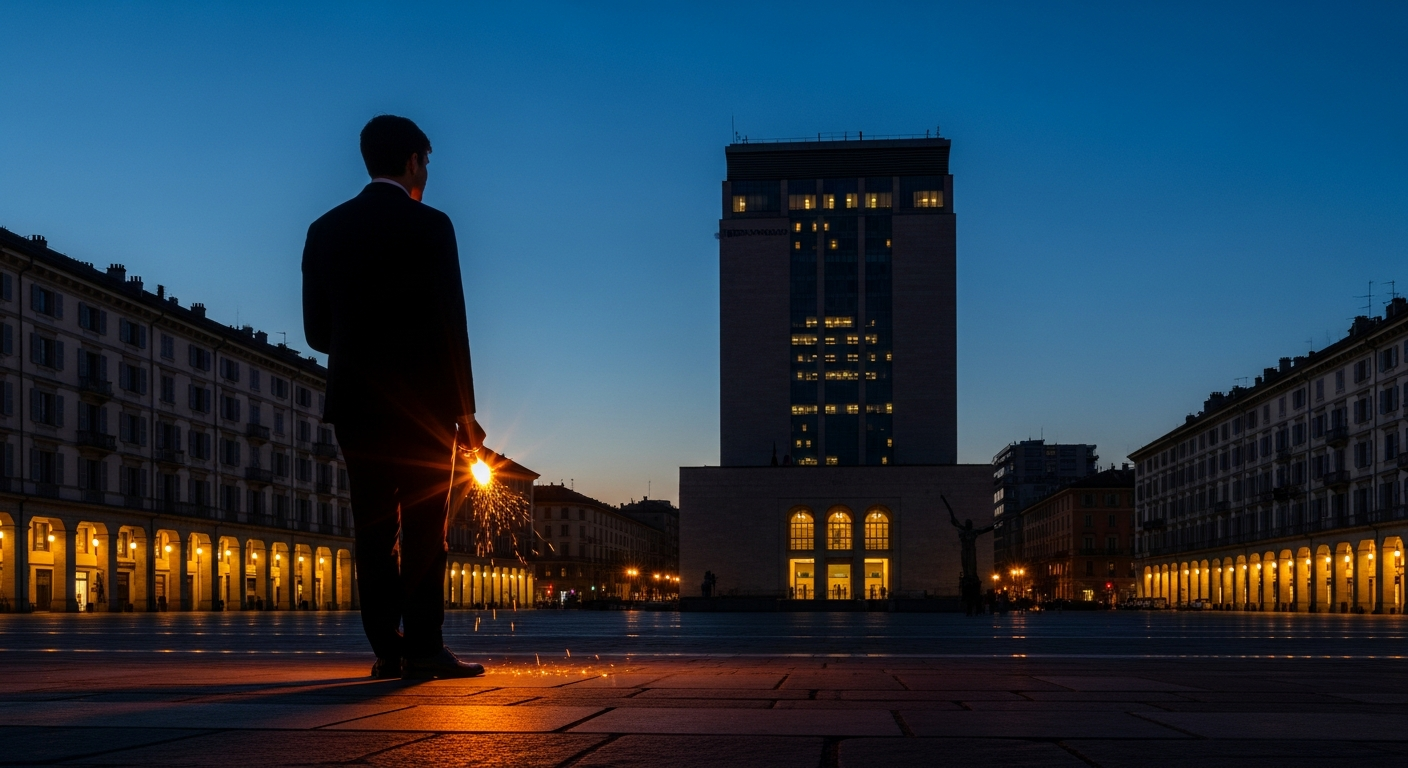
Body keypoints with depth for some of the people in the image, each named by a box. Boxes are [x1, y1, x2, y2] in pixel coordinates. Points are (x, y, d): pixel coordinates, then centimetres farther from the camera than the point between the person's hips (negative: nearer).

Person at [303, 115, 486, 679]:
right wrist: (465, 409, -3)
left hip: (355, 401, 4)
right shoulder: (429, 226, -5)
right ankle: (423, 649, -3)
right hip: (421, 401, -4)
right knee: (422, 529, -1)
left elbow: (316, 330, 9)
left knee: (374, 530, 6)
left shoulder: (325, 230, 8)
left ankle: (386, 649, 5)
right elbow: (450, 323, -8)